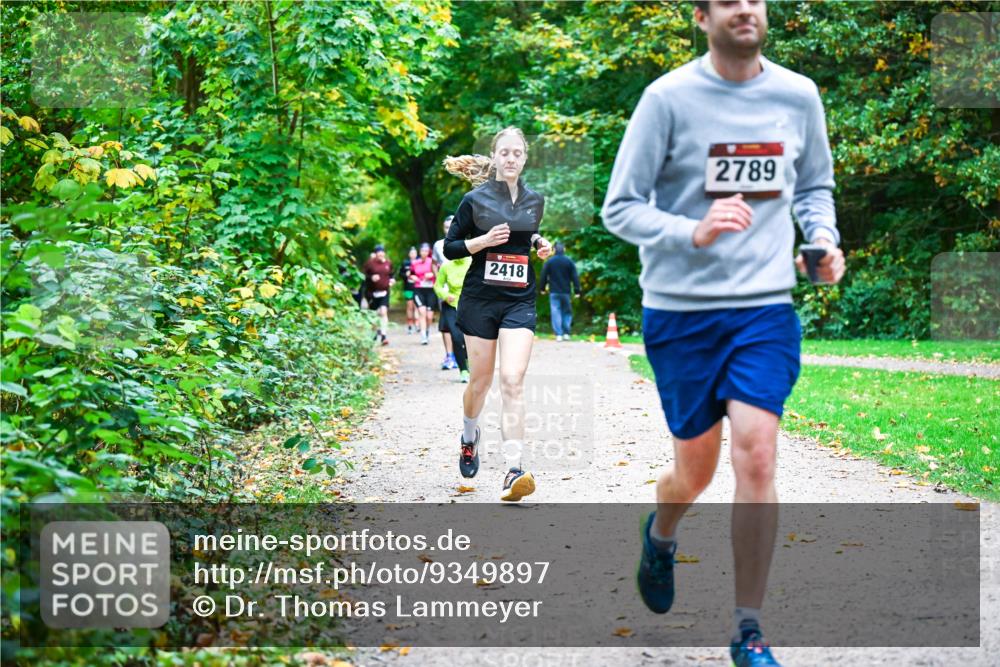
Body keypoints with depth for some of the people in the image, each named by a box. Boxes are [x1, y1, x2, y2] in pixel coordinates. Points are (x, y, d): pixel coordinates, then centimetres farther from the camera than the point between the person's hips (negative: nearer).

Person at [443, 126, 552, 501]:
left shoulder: (534, 200, 8)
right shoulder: (475, 200, -2)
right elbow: (450, 248, 1)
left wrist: (541, 246, 5)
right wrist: (484, 240, -15)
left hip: (520, 301, 1)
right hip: (480, 298, -1)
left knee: (512, 381, -14)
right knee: (480, 381, 9)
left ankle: (513, 471, -20)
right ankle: (469, 438, 42)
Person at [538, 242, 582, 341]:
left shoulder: (549, 262, 0)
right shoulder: (569, 262, 0)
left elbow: (544, 276, 3)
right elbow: (575, 277, -2)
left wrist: (542, 288, 15)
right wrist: (577, 290, 0)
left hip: (554, 292, -1)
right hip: (566, 292, 1)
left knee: (555, 313, -1)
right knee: (567, 312, 11)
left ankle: (558, 334, -8)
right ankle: (566, 333, 4)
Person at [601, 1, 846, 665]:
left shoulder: (799, 95, 4)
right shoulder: (669, 97, -7)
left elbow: (815, 186, 20)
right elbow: (620, 207, -7)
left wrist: (824, 238, 0)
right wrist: (693, 232, -23)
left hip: (766, 305, 2)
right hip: (681, 310, -1)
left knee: (756, 455, -13)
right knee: (695, 470, 9)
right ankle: (661, 534, 46)